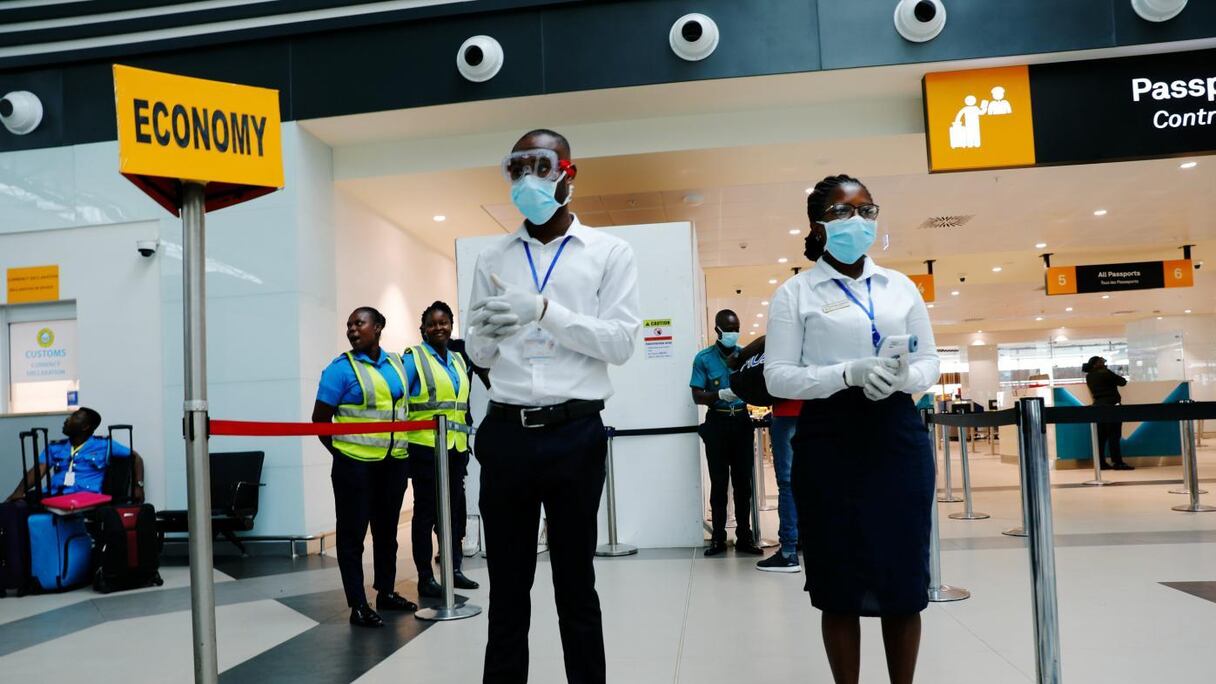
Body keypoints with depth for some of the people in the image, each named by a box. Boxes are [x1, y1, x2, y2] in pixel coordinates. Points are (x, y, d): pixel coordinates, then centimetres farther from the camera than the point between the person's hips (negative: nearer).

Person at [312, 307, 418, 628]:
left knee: (386, 530, 16)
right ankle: (358, 605, 7)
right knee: (353, 533, 2)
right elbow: (320, 419, -4)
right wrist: (340, 451, 2)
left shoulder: (397, 363, 7)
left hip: (394, 462, 5)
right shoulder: (341, 368, -7)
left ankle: (387, 592, 29)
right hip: (356, 464, -5)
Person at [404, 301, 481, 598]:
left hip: (456, 448, 6)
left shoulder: (459, 360, 15)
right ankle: (425, 577, 8)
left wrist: (466, 442, 15)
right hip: (426, 448, -6)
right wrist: (401, 435, -14)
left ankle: (454, 569, 23)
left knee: (454, 509, 12)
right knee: (426, 511, 1)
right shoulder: (413, 358, -4)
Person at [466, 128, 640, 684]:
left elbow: (621, 342, -6)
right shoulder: (492, 260, 12)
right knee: (507, 582, 9)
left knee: (575, 581, 9)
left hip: (575, 433, -2)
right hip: (505, 433, 2)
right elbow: (478, 355, 13)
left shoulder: (609, 253, 4)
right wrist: (487, 332, -10)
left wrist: (544, 310, -15)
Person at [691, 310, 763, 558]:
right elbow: (697, 395, -6)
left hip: (742, 421, 2)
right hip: (717, 423, -2)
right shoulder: (704, 358, -2)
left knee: (743, 481, 5)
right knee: (719, 482, 1)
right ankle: (718, 537, 7)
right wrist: (720, 394, -24)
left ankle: (744, 536, 12)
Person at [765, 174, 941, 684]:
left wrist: (905, 376, -11)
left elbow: (930, 362, 13)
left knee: (905, 575, 6)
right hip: (830, 436, -3)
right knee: (840, 581, 3)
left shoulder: (900, 286, 12)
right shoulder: (796, 292, 1)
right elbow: (778, 376, -5)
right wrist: (848, 373, -18)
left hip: (898, 433, 3)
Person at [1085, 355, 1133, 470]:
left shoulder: (1089, 376, 8)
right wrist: (1119, 377, 21)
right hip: (1111, 405, -7)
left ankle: (1101, 462, 5)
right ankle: (1117, 462, -8)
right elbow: (1122, 382, 1)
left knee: (1101, 436, 6)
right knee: (1114, 435, -7)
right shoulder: (1106, 373, -9)